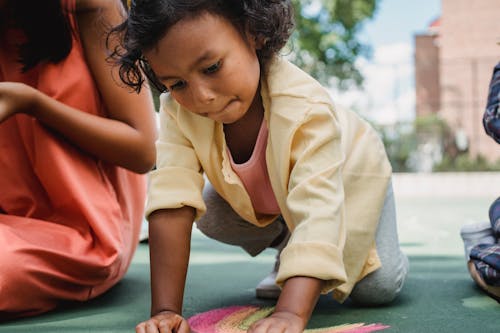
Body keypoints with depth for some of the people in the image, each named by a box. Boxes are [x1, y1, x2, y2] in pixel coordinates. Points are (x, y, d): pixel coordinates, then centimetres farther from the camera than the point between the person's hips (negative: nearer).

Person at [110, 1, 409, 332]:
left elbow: (318, 210, -54)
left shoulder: (304, 109, -45)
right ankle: (286, 244, 9)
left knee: (376, 287, -16)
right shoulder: (178, 109, -33)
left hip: (347, 177, -4)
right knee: (209, 216, -19)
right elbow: (172, 202, -40)